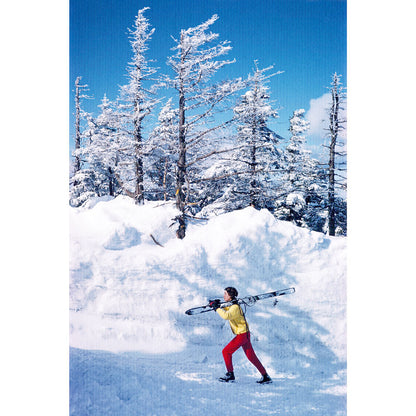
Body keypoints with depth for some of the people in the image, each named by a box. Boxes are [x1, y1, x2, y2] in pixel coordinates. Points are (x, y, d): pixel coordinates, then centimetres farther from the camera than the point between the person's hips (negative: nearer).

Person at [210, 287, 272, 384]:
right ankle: (265, 376, 12)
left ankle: (230, 375, 6)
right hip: (244, 334, 10)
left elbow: (226, 316, -36)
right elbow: (224, 311, 23)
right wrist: (216, 305, 3)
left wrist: (217, 308, -25)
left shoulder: (235, 307, -19)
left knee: (226, 351, -2)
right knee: (251, 357, 10)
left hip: (242, 335, -10)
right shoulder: (231, 306, 11)